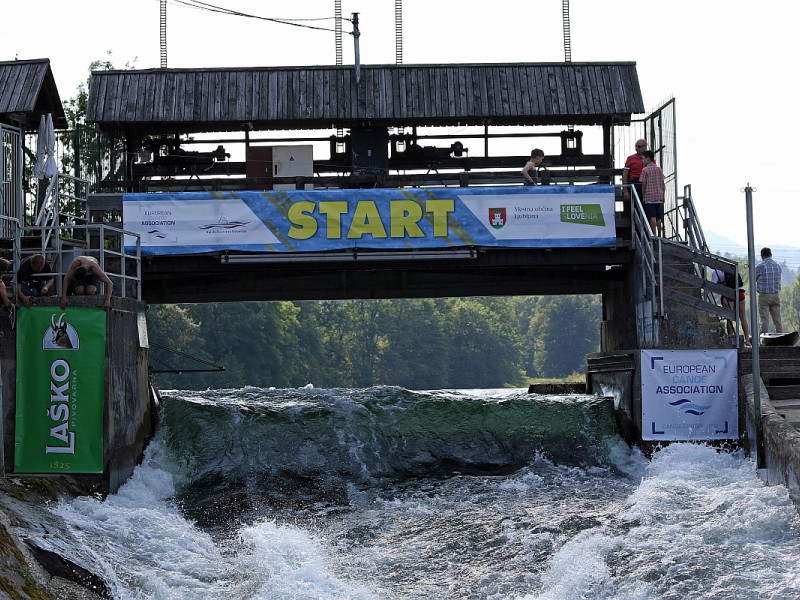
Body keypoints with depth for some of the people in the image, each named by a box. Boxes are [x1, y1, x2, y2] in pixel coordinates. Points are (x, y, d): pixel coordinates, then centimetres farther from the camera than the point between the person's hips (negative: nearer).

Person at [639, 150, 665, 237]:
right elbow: (663, 184, 13)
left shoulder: (645, 170, -5)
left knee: (652, 217, -7)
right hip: (659, 196, 5)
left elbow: (643, 185, -5)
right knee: (659, 218, 8)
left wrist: (643, 196, 4)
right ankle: (660, 236, 9)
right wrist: (662, 193, 20)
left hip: (649, 196, -5)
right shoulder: (659, 169, 11)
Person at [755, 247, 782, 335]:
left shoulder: (759, 266, -9)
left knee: (764, 320, -5)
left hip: (764, 295, -4)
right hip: (776, 295, 4)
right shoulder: (778, 266, 6)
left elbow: (754, 279, 4)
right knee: (777, 319, 8)